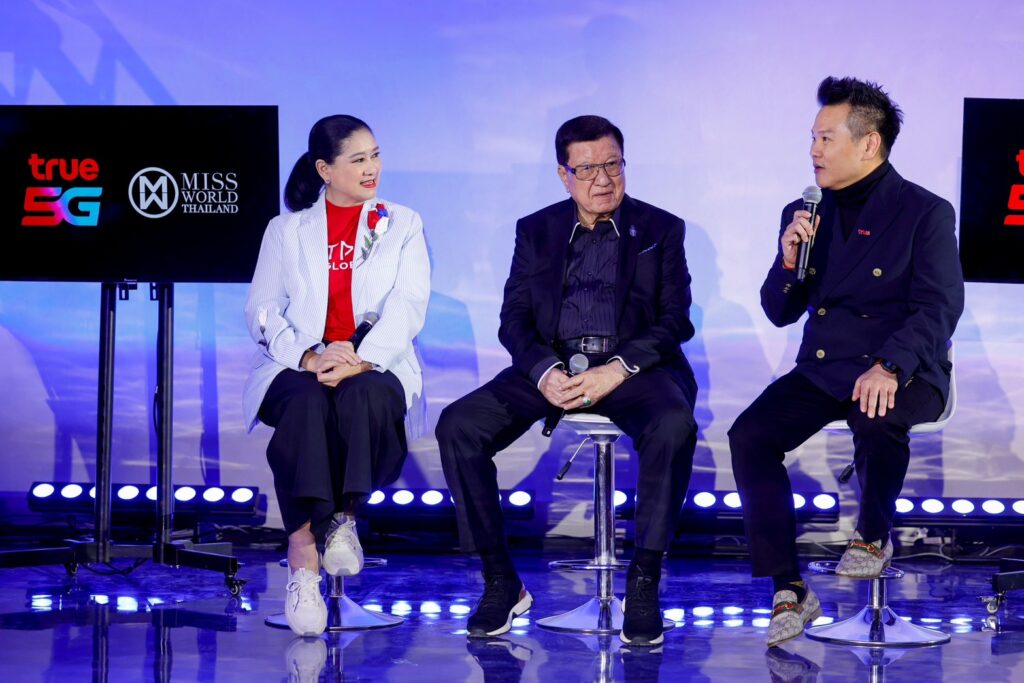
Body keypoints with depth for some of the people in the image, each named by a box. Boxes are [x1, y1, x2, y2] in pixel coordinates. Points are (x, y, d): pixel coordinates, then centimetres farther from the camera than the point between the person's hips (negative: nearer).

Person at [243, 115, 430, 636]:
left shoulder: (403, 225, 15)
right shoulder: (286, 229, 17)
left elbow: (407, 307, 0)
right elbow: (262, 310, 6)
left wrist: (360, 360, -19)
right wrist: (308, 356, -15)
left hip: (376, 370, 0)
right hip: (299, 369, 0)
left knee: (365, 396, -39)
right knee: (307, 404, -37)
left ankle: (344, 516, -24)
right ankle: (302, 558, -41)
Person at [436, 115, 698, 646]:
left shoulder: (660, 229, 10)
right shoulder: (535, 231, 15)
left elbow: (675, 320, 1)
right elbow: (514, 319, 7)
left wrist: (617, 369, -16)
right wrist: (545, 371, -15)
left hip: (633, 365, -2)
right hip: (552, 367, 2)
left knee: (674, 426, -37)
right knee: (458, 425, -22)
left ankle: (644, 583, -27)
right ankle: (500, 582, -14)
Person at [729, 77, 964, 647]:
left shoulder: (925, 214, -3)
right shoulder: (806, 213, 13)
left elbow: (939, 307, -14)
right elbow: (780, 312, 15)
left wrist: (889, 367, -31)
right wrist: (789, 258, -7)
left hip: (903, 374, -5)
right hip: (822, 371, 5)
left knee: (876, 420, -38)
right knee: (749, 436, -20)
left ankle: (874, 536, -7)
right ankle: (789, 591, -17)